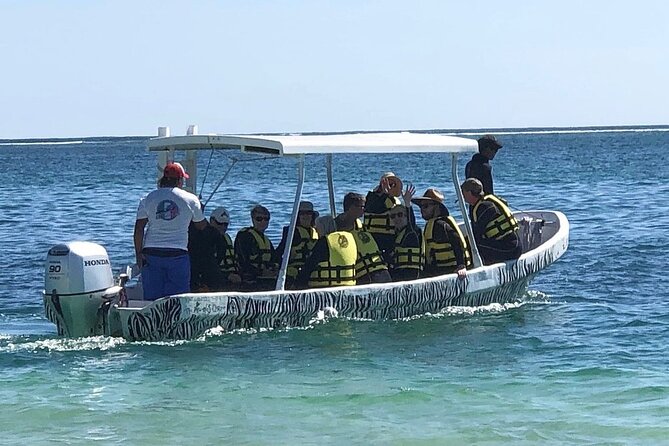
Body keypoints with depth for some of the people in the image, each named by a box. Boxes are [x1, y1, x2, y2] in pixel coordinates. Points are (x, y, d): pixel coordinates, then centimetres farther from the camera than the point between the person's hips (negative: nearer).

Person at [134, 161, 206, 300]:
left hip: (151, 253, 2)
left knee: (152, 296, 6)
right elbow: (201, 226, 14)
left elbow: (138, 229, -1)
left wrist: (138, 253, 2)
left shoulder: (148, 199, 4)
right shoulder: (190, 199, 1)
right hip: (178, 254, -2)